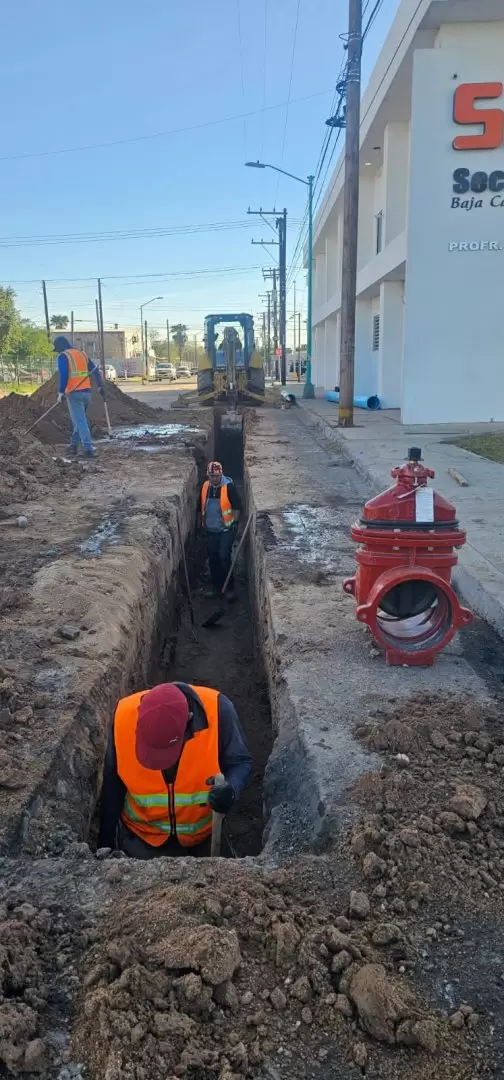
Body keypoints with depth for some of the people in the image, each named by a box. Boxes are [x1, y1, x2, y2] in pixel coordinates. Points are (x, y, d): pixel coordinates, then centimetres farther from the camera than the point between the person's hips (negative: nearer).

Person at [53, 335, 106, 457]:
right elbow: (94, 370, 14)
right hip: (87, 392, 7)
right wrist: (100, 386, 15)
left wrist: (61, 392, -13)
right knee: (79, 419, 19)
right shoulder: (82, 354, 17)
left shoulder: (63, 356, -3)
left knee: (80, 421, -5)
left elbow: (64, 375, -15)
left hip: (74, 393, -7)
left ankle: (89, 448, -11)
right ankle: (74, 444, 26)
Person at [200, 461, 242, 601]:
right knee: (213, 558, 12)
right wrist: (202, 524, 15)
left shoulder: (229, 487, -14)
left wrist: (234, 523, -10)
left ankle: (229, 588, 3)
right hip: (211, 530, 5)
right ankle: (216, 586, 26)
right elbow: (202, 507, 13)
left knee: (224, 556, -10)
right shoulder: (205, 487, 2)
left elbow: (237, 506, -9)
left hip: (226, 530, -5)